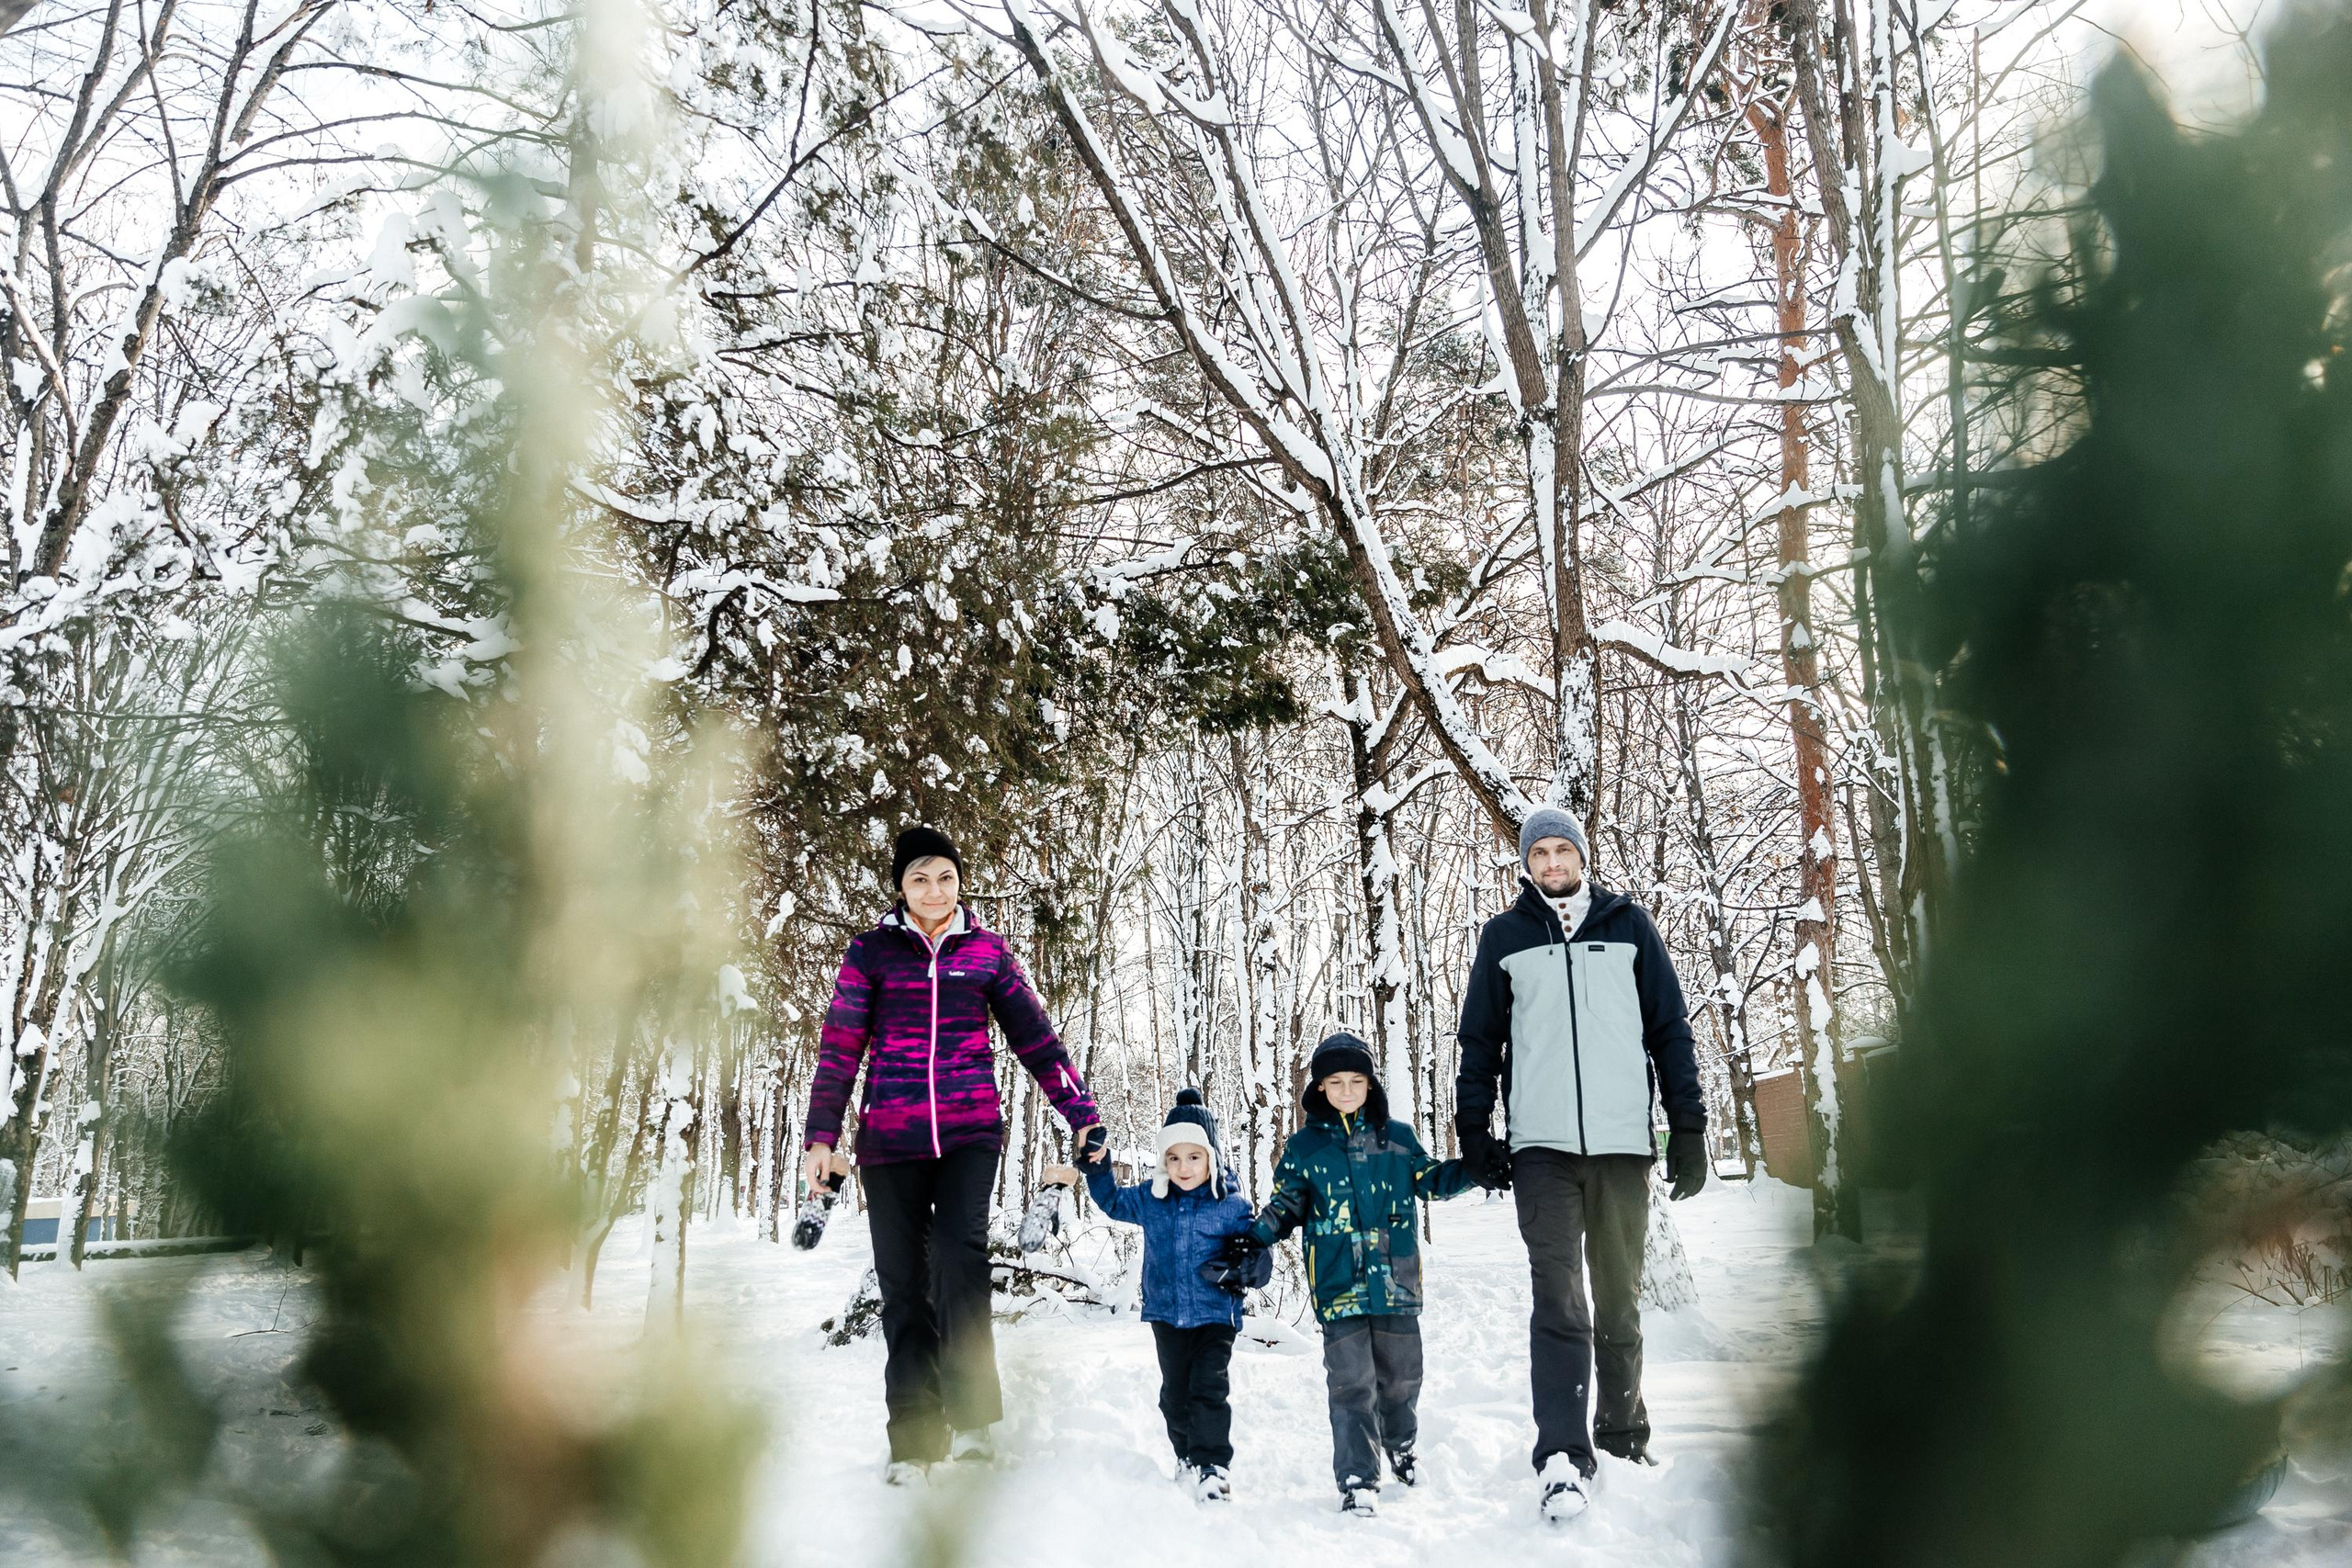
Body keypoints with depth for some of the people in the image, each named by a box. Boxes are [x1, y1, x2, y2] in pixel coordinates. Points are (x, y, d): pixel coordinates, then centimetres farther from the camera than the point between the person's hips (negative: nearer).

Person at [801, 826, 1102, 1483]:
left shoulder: (986, 950, 10)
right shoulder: (871, 951, 7)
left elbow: (1035, 1036, 12)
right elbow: (840, 1047, 6)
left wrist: (1081, 1114, 9)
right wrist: (821, 1137, 0)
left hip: (971, 1130, 0)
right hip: (890, 1135, 0)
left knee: (960, 1254, -22)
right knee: (902, 1282, 2)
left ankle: (970, 1418, -19)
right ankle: (913, 1441, 10)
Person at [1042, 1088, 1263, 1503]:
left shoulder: (1232, 1206, -9)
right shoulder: (1151, 1199, 2)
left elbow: (1258, 1251, -4)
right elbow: (1114, 1202, 21)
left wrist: (1245, 1268, -25)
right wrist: (1096, 1168, 7)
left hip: (1215, 1315, -4)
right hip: (1166, 1314, 4)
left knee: (1209, 1389, -12)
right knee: (1175, 1393, 12)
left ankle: (1213, 1466, -3)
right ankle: (1187, 1459, 28)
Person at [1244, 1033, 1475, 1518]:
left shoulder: (1397, 1138, 6)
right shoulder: (1304, 1147, 3)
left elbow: (1430, 1179, 16)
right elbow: (1285, 1207, 8)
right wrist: (1251, 1243, -4)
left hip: (1395, 1278, 2)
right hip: (1339, 1283, -2)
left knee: (1401, 1374, 14)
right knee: (1351, 1382, -6)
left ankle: (1400, 1445, 40)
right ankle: (1357, 1479, 0)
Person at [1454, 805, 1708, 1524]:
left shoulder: (1629, 925, 10)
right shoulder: (1504, 936, 9)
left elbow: (1671, 1029, 9)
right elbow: (1480, 1042, 11)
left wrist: (1688, 1127, 3)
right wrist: (1475, 1134, 4)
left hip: (1623, 1142, 1)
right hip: (1540, 1145, -1)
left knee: (1619, 1298, 10)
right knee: (1559, 1298, -10)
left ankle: (1623, 1434, 25)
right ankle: (1563, 1456, -11)